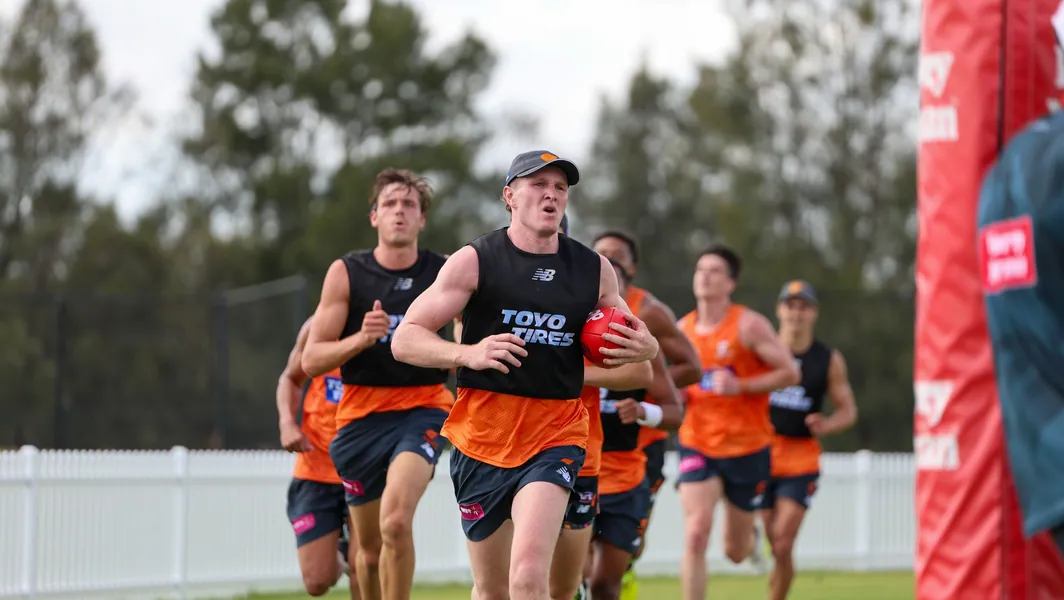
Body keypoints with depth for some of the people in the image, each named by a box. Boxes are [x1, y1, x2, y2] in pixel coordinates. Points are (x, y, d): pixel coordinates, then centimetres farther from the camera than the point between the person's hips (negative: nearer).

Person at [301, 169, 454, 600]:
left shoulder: (445, 273, 0)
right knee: (370, 550, 10)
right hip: (362, 415, 2)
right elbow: (311, 360, -2)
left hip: (423, 409, -2)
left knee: (396, 519, -27)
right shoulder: (346, 273, 0)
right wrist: (360, 339, -19)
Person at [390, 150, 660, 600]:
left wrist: (644, 348, -2)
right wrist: (468, 353, -23)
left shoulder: (594, 270, 7)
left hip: (556, 433, 0)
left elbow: (625, 338, 23)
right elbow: (405, 339, -5)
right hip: (481, 438, 0)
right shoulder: (474, 261, -2)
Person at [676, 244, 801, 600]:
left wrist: (740, 386, -22)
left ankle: (751, 539, 51)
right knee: (696, 534, -19)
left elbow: (789, 373, -10)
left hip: (747, 448, -2)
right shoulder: (682, 329, 4)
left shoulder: (749, 325, -9)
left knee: (735, 552, 11)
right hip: (697, 446, 2)